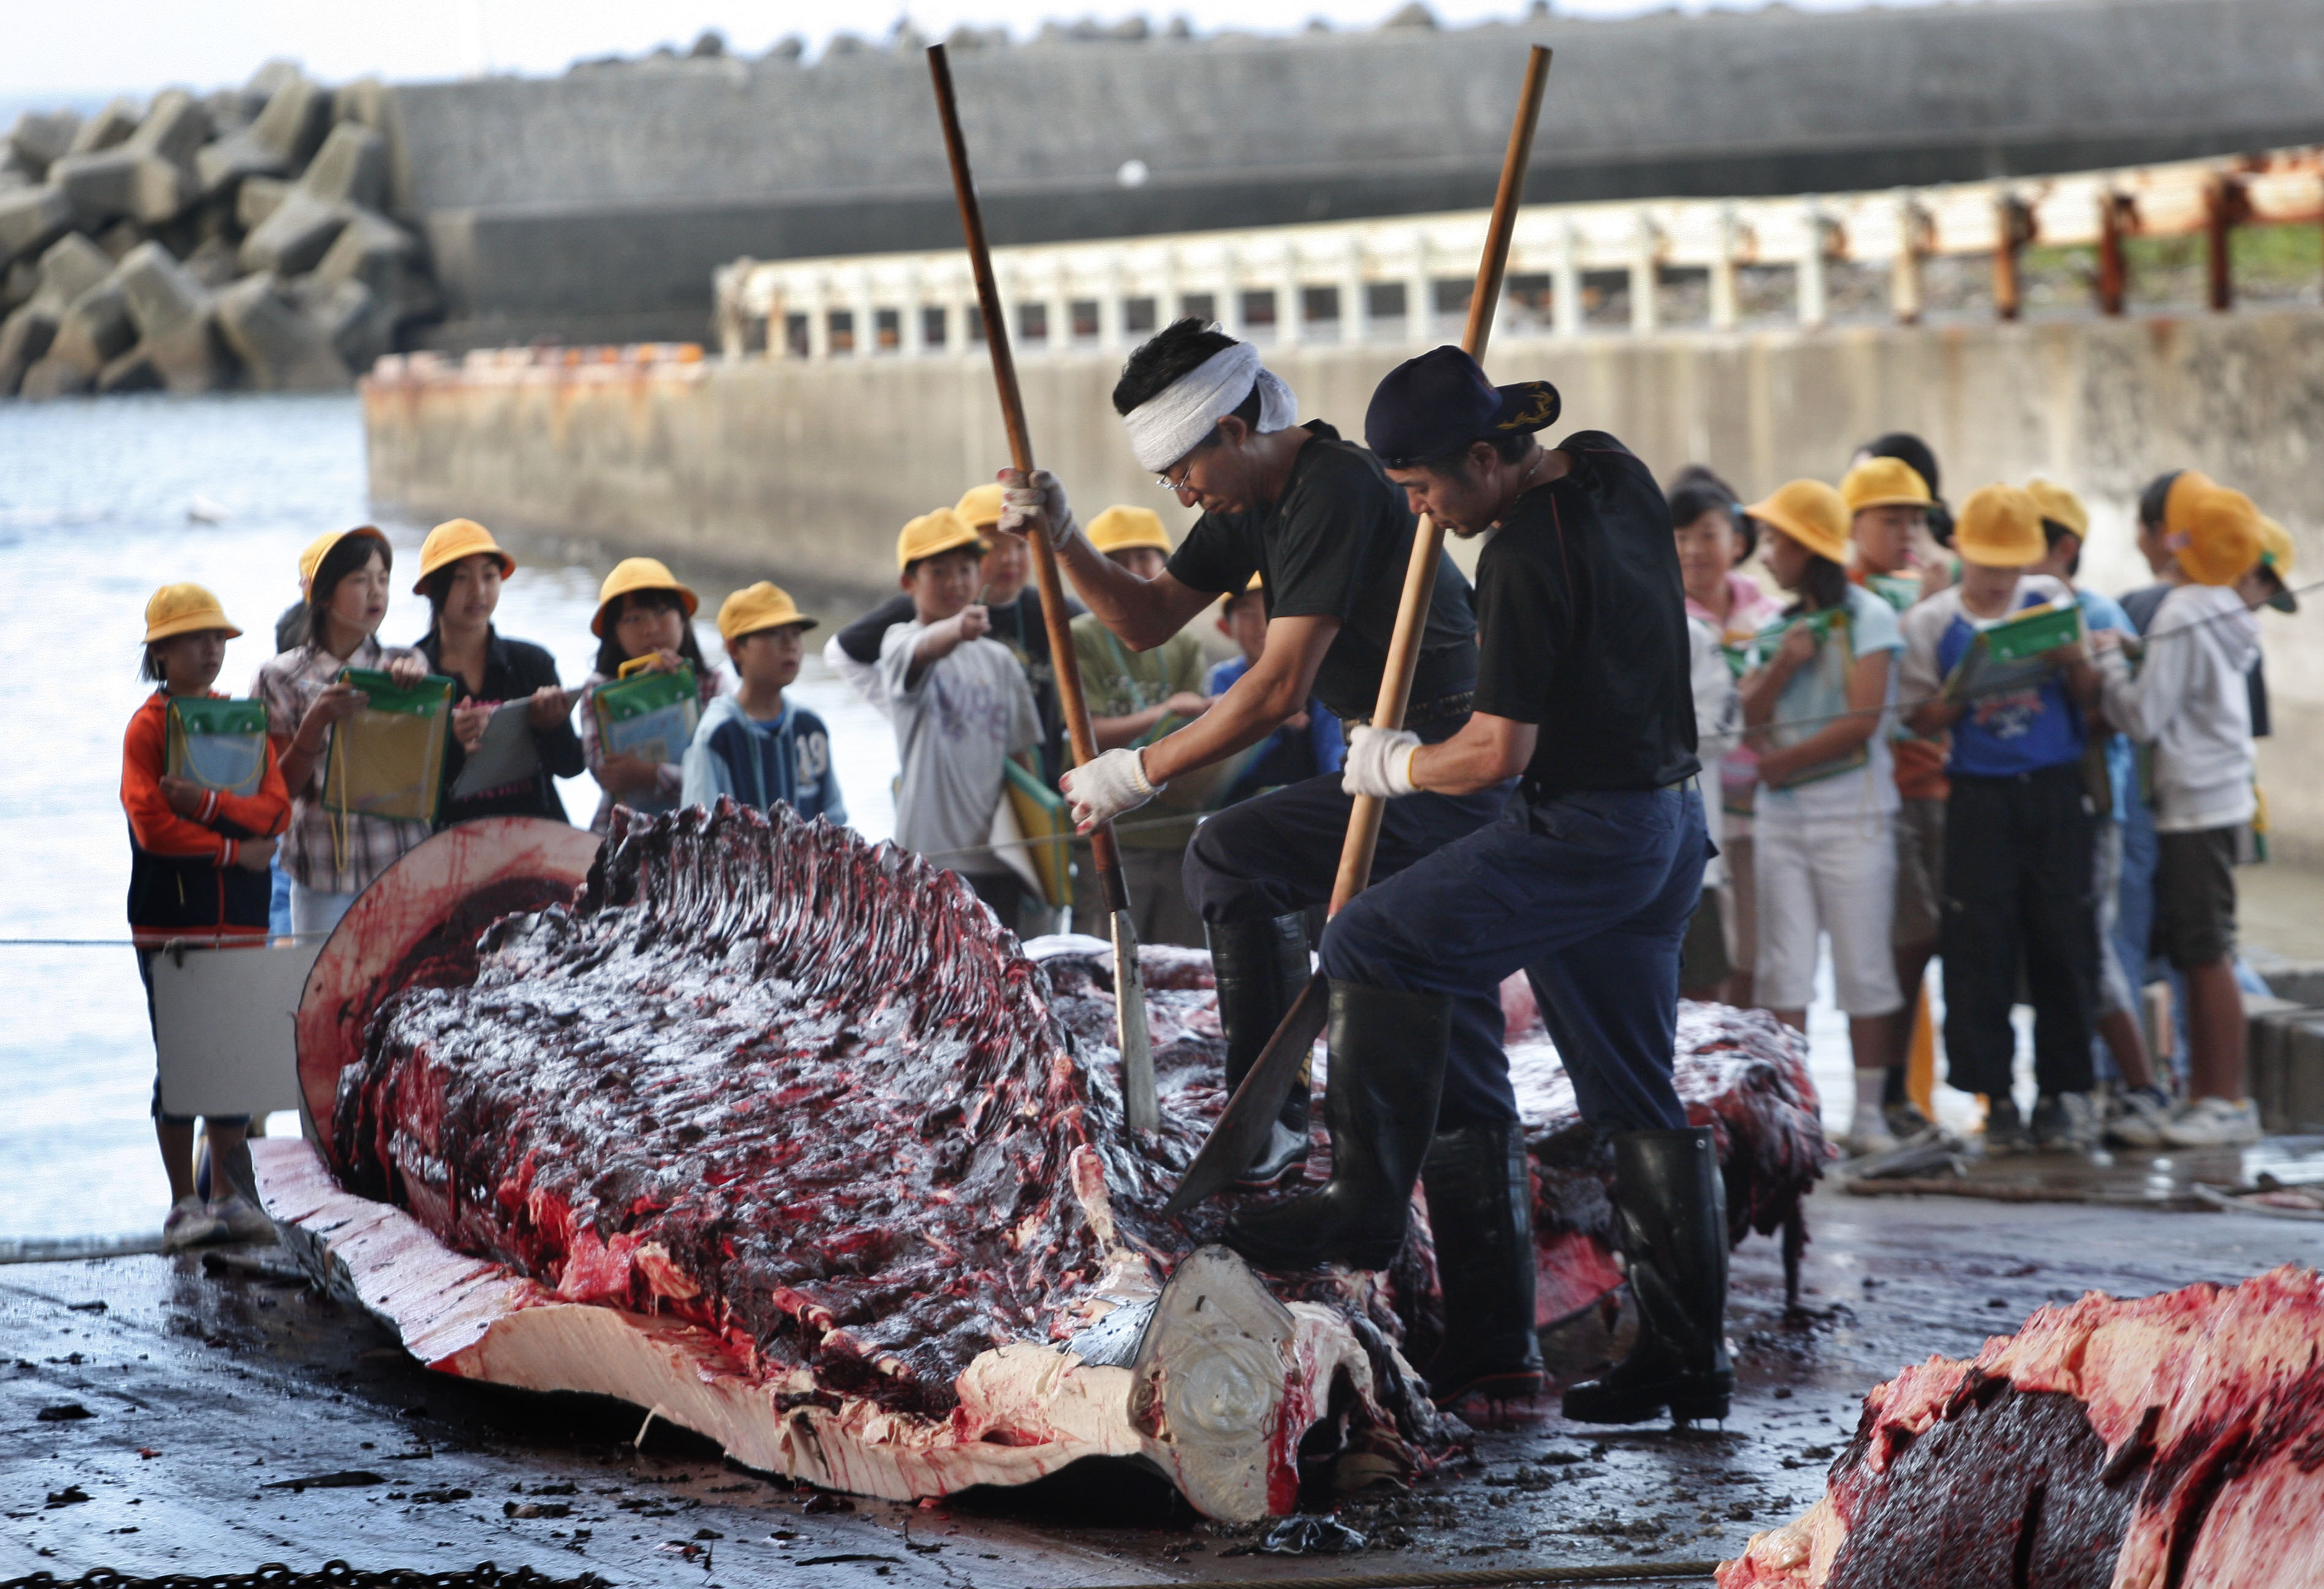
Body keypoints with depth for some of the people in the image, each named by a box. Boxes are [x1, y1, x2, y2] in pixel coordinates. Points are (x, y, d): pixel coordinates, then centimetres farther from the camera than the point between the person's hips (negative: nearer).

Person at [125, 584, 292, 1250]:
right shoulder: (147, 726, -2)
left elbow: (277, 810, -1)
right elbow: (152, 824, -13)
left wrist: (208, 805, -16)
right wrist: (234, 850, -10)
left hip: (241, 920, 4)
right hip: (169, 920, -4)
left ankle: (229, 1196, 13)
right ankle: (183, 1204, 4)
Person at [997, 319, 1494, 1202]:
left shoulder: (1335, 491, -21)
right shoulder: (1253, 499, 9)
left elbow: (1281, 687, -25)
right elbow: (1149, 619, 13)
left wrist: (1139, 772, -19)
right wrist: (1063, 538, -3)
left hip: (1448, 765, -10)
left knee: (1231, 860, -18)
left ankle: (1269, 1126, -14)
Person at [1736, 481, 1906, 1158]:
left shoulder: (1867, 617, -4)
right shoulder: (1781, 625, 15)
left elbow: (1863, 720, -12)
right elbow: (1750, 715, 7)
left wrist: (1784, 760, -7)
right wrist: (1782, 665, -10)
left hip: (1851, 809, -6)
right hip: (1781, 814, 6)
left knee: (1864, 967, -3)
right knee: (1785, 967, 2)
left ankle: (1868, 1114, 2)